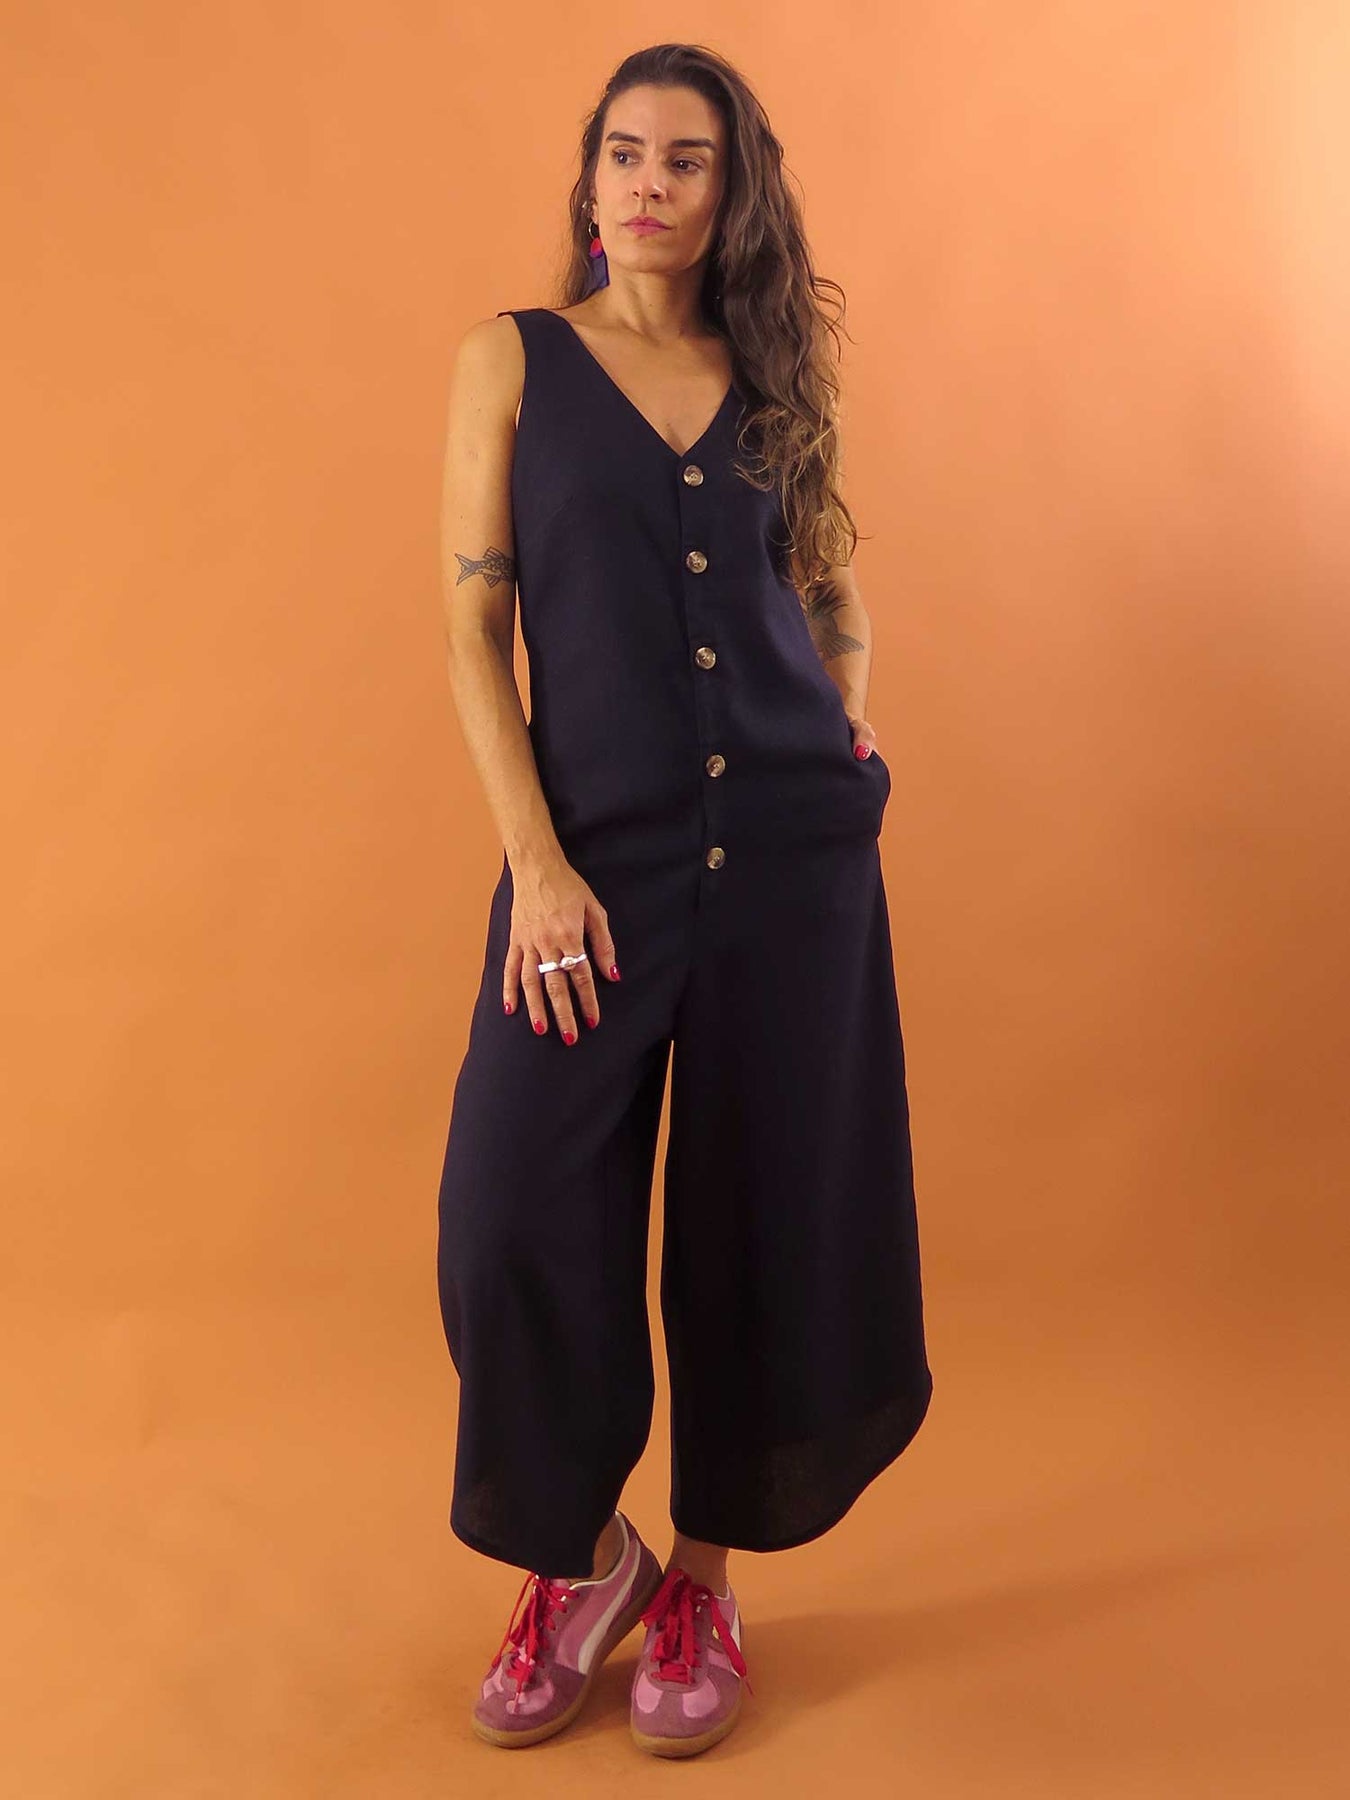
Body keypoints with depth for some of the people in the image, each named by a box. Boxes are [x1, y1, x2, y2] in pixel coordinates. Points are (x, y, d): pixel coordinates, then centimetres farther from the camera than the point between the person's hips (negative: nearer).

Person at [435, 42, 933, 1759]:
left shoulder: (776, 375, 12)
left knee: (766, 1227, 6)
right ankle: (576, 1557, 20)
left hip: (793, 852, 2)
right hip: (595, 853, -2)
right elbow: (472, 629, -1)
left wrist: (848, 714, 2)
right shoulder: (510, 358, 5)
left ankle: (703, 1581, 26)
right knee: (520, 1221, -8)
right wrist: (536, 864, -11)